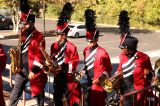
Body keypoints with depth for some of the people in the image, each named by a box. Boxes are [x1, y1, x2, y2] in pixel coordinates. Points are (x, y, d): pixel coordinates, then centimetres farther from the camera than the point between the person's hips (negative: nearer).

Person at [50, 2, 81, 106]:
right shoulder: (54, 46, 6)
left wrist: (64, 67, -22)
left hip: (68, 77, -6)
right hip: (57, 76, 6)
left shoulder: (71, 47, -11)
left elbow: (75, 61, -13)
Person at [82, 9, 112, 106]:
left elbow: (108, 69, -7)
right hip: (89, 82, 6)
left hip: (99, 84, -6)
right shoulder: (86, 50, 4)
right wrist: (84, 71, 1)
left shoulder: (102, 53, -15)